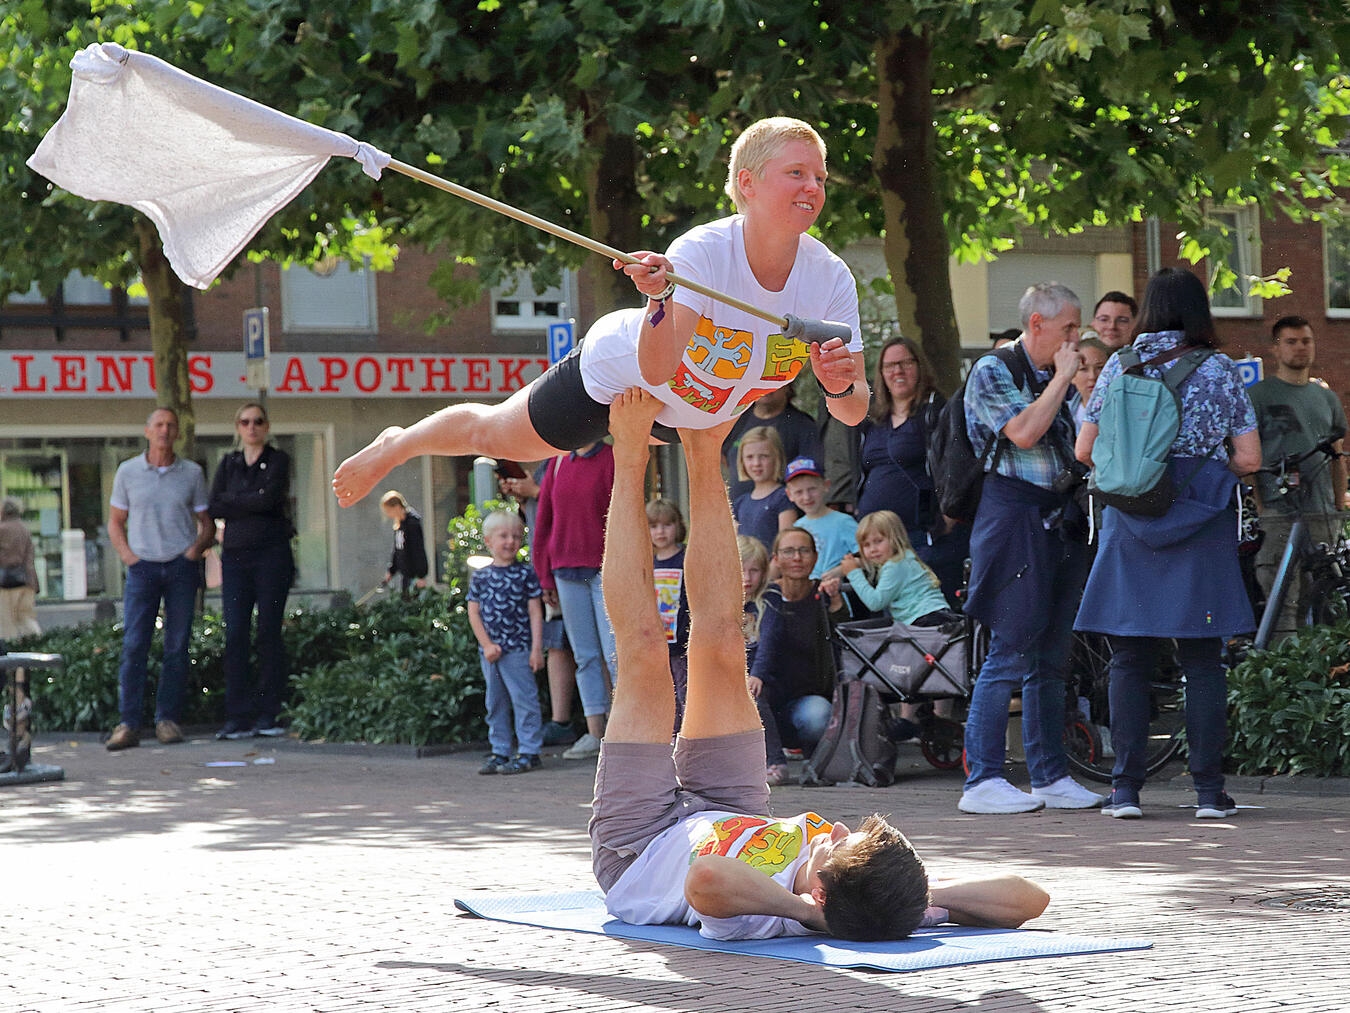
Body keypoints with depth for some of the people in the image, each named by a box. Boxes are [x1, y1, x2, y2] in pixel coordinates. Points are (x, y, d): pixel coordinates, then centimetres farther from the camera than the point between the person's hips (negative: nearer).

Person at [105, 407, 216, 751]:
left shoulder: (192, 473, 6)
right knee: (133, 645, -8)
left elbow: (208, 523, 12)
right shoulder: (127, 472, 6)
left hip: (182, 567, 1)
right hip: (143, 567, -1)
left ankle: (168, 719, 7)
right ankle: (128, 724, -9)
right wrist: (127, 555, -1)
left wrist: (197, 547, -6)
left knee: (177, 646, 0)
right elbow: (115, 522, 13)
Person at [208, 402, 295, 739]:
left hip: (272, 553, -3)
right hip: (235, 555, 3)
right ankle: (238, 717, -4)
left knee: (269, 633, -3)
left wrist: (232, 500, -2)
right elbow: (213, 508, 2)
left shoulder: (278, 460, 4)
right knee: (235, 634, -5)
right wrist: (252, 505, -9)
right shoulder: (228, 464, 15)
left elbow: (268, 498, -13)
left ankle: (268, 714, 2)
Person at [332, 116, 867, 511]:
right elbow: (655, 367, -46)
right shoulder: (703, 250, -39)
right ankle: (396, 445, 47)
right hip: (615, 369, -4)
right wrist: (661, 298, -64)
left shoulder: (831, 278, -28)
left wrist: (843, 385, -48)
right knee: (492, 434, 18)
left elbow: (854, 412, -25)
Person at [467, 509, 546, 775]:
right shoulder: (480, 577, 6)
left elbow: (535, 612, -3)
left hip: (518, 649, -4)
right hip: (489, 651, 4)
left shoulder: (525, 573, -2)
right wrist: (487, 644, -6)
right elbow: (474, 613, 5)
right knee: (495, 702, 12)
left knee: (523, 699, -4)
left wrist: (536, 648, -8)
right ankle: (500, 751, 21)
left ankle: (528, 751, 1)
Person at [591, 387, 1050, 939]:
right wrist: (917, 898, -45)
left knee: (645, 653, -6)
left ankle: (631, 457, 16)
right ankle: (702, 456, 22)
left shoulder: (756, 915, -52)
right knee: (720, 646, 1)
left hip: (636, 852, -4)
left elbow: (706, 878, -74)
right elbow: (1028, 897, -40)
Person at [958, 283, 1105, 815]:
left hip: (1061, 521, 8)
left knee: (1051, 657, 10)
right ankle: (982, 781, -8)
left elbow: (1083, 446, 22)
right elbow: (1022, 432, -19)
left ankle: (1050, 776, 15)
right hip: (1016, 516, -8)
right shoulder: (993, 371, -4)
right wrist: (1062, 379, -9)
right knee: (1012, 651, -10)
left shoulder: (1055, 377, 19)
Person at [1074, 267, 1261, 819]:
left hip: (1130, 524, 1)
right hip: (1202, 524, -1)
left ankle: (1126, 788, 1)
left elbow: (1085, 450, 5)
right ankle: (1208, 789, 2)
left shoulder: (1118, 368, 3)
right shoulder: (1221, 371, 1)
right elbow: (1249, 458, 0)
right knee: (1202, 661, 3)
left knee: (1129, 660, 4)